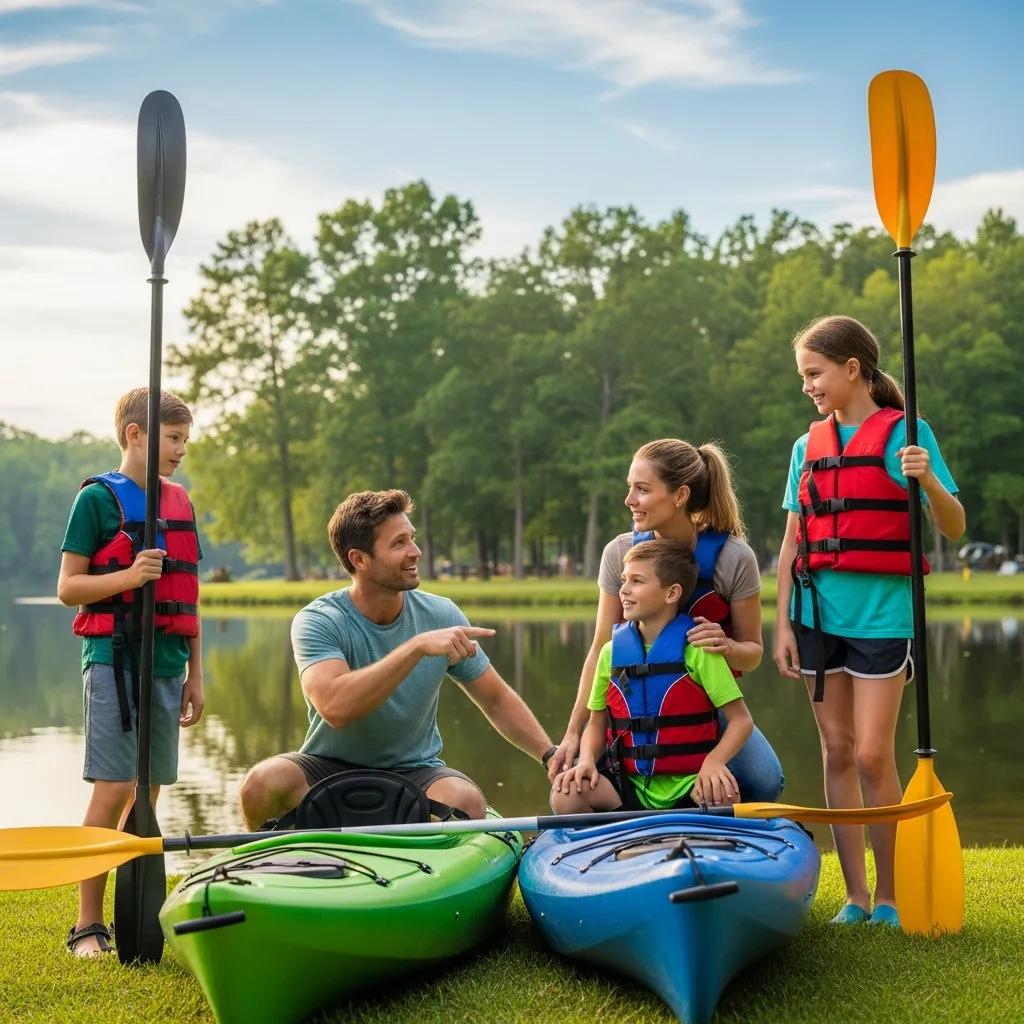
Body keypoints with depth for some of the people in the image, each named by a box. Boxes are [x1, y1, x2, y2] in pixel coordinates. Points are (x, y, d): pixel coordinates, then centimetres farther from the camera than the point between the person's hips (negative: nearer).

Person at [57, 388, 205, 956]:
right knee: (113, 790, -9)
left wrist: (195, 674, 15)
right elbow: (67, 587, -5)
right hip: (114, 660, -6)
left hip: (166, 666, 6)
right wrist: (128, 576, -21)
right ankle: (87, 925, 0)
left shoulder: (180, 502, 14)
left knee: (149, 793, 8)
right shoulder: (97, 497, -4)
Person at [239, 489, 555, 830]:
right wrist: (418, 647, -39)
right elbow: (335, 707, -35)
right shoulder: (316, 622, -15)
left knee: (467, 802, -31)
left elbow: (496, 700, 6)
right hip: (330, 765, -1)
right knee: (263, 783, -30)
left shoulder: (442, 616, -4)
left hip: (414, 771, 1)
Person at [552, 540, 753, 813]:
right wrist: (587, 760, -7)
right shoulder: (612, 651, 6)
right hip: (629, 785, 3)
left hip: (687, 785, -2)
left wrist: (713, 762, -22)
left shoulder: (696, 647, -4)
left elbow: (741, 719, -5)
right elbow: (597, 723, 13)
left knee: (723, 798, -34)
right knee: (566, 796, -23)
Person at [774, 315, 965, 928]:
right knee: (837, 752, 6)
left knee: (873, 756, -6)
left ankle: (889, 897, 9)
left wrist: (928, 481, -26)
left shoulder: (905, 433, -3)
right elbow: (793, 544, 10)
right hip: (819, 613, 5)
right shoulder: (808, 447, 11)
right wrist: (782, 624, 4)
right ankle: (856, 896, 14)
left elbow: (954, 528, -7)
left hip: (882, 613, -5)